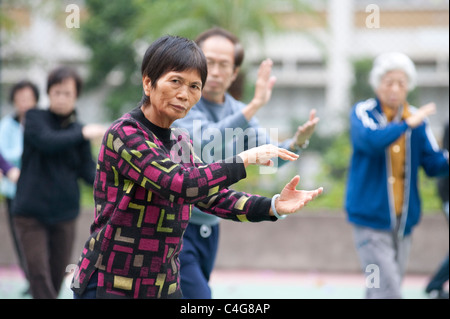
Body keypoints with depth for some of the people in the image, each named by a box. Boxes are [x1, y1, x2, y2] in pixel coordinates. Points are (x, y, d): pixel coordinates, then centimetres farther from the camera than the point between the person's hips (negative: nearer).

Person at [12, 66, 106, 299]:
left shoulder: (79, 131, 8)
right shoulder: (35, 118, -1)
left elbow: (88, 170, 2)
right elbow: (46, 141, -21)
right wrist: (82, 134, -24)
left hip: (64, 214, 3)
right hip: (31, 214, -3)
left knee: (57, 276, 7)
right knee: (38, 273, -12)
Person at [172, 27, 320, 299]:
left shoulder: (239, 112, 9)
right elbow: (205, 141, -32)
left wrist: (296, 143, -23)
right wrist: (255, 106, -37)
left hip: (209, 230, 8)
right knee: (199, 297, -16)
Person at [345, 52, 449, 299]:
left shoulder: (417, 118, 7)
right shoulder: (362, 112, -4)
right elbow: (371, 141, -25)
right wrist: (406, 124, -28)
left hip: (404, 222, 5)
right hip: (370, 220, -5)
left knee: (379, 292, 13)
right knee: (387, 292, -14)